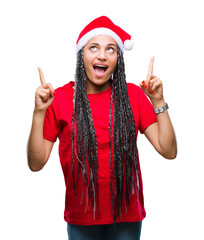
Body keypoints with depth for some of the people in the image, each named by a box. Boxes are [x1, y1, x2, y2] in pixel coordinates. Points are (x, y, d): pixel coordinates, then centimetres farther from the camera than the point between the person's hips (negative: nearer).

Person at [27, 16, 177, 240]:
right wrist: (39, 112, -18)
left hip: (127, 213, 1)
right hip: (80, 215, -1)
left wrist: (158, 101, -14)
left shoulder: (133, 95, -3)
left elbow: (168, 151, -6)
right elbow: (36, 163, -9)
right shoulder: (60, 98, -7)